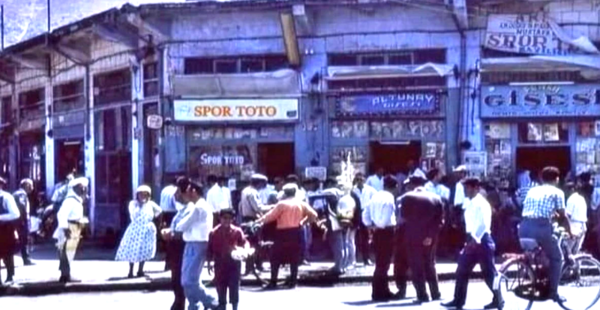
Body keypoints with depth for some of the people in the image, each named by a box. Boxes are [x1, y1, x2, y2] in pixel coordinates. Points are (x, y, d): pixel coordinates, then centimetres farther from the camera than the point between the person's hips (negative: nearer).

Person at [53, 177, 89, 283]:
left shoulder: (78, 201, 20)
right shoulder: (70, 201, -14)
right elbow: (62, 214, -26)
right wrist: (64, 227, -31)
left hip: (74, 231, 11)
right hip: (69, 231, -11)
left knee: (69, 254, 12)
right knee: (67, 254, -11)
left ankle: (65, 275, 16)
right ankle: (66, 275, -12)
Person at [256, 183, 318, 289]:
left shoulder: (282, 204, -7)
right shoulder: (301, 204, 5)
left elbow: (271, 216, -8)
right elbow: (313, 215, 4)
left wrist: (259, 221, 2)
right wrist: (304, 221, 15)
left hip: (283, 233, -4)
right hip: (296, 233, 4)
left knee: (276, 258, 4)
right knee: (294, 258, 11)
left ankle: (273, 282, 0)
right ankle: (293, 282, 9)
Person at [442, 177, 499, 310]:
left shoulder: (481, 203, -14)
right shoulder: (469, 203, 13)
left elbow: (484, 224, -22)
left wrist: (476, 240, -25)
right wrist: (470, 239, 14)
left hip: (482, 241, -9)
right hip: (472, 241, 9)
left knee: (489, 273, -1)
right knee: (462, 271, 8)